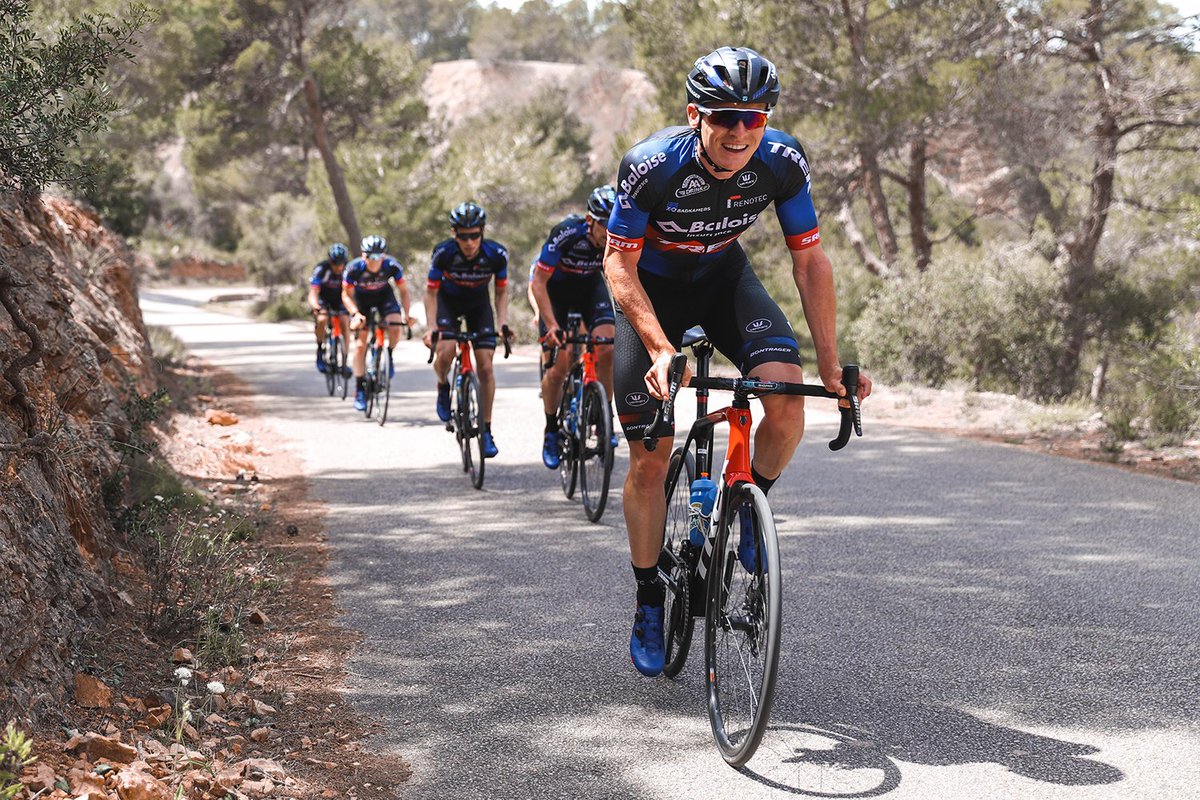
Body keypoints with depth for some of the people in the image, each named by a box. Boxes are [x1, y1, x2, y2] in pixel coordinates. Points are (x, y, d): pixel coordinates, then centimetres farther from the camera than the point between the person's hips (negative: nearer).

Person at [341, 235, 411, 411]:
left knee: (395, 327, -27)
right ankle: (359, 389, 1)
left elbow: (403, 291, -15)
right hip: (361, 297, -1)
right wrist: (356, 314, -35)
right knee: (360, 344, -7)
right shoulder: (354, 268, -32)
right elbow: (346, 295, -18)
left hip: (384, 295, 1)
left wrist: (406, 314, -28)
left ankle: (389, 356, 3)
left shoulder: (392, 266, -30)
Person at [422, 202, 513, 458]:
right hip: (448, 302, -1)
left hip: (478, 305, 1)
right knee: (445, 351, -27)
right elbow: (431, 292, -18)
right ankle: (443, 386, 8)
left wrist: (503, 323, -24)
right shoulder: (443, 253, -29)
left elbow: (501, 292, -11)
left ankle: (486, 431, 1)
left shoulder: (496, 254, -26)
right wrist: (431, 326, -29)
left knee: (485, 366, -9)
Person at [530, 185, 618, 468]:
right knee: (559, 367, -12)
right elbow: (538, 283, -27)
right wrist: (552, 325, -35)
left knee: (607, 349, -20)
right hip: (554, 288, -3)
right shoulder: (566, 234, -35)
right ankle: (551, 432, 9)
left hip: (590, 286, 3)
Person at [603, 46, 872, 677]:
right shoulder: (652, 166, -32)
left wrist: (830, 365, -16)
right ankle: (650, 601, 15)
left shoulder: (782, 162, -24)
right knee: (649, 459, -4)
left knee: (786, 396, -27)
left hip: (724, 279, 2)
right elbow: (619, 264, -24)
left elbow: (810, 262, -14)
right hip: (652, 288, -2)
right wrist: (660, 349, -37)